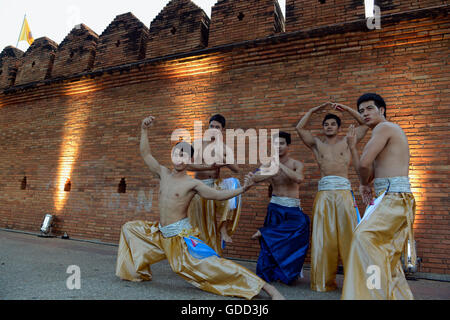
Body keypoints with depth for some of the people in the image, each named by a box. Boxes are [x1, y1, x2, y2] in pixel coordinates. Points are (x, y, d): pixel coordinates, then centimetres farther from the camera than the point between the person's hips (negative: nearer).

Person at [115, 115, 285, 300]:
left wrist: (242, 189, -26)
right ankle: (137, 272, 30)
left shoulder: (192, 184, -10)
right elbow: (145, 154, 10)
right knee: (129, 228, 17)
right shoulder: (163, 174, 5)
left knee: (212, 264, -18)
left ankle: (267, 288, -15)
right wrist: (144, 130, 5)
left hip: (181, 236, -6)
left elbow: (218, 195, -13)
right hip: (160, 234, 7)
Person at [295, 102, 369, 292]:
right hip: (323, 193, 1)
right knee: (323, 237, 1)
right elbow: (299, 128, 13)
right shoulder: (317, 144, 19)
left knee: (348, 234, -4)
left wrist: (346, 109, 17)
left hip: (344, 192, -1)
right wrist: (313, 111, 18)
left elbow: (364, 124, 17)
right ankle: (324, 281, 9)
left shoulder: (347, 141, 18)